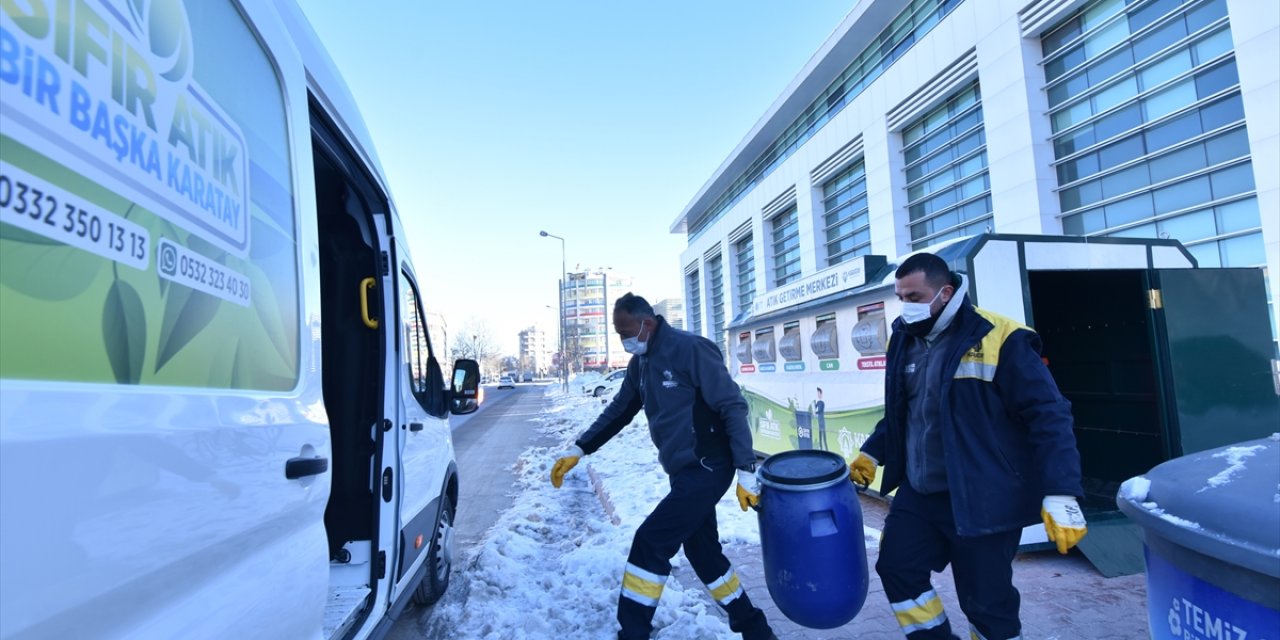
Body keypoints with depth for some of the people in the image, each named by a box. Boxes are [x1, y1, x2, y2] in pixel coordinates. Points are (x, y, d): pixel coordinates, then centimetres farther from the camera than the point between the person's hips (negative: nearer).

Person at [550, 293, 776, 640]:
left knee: (650, 544, -7)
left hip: (707, 469, -9)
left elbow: (733, 407, -18)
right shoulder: (640, 363, 8)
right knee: (703, 552, 16)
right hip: (684, 472, 9)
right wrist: (579, 449, 11)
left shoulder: (690, 349, -18)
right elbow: (619, 411, 17)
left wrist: (745, 471, -20)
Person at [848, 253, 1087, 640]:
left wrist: (1060, 493, -21)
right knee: (895, 567, 11)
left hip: (981, 501, -6)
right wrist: (872, 453, 16)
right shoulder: (904, 341, 5)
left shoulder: (999, 338, -15)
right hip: (919, 494, 7)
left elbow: (1048, 416, -15)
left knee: (987, 602, 5)